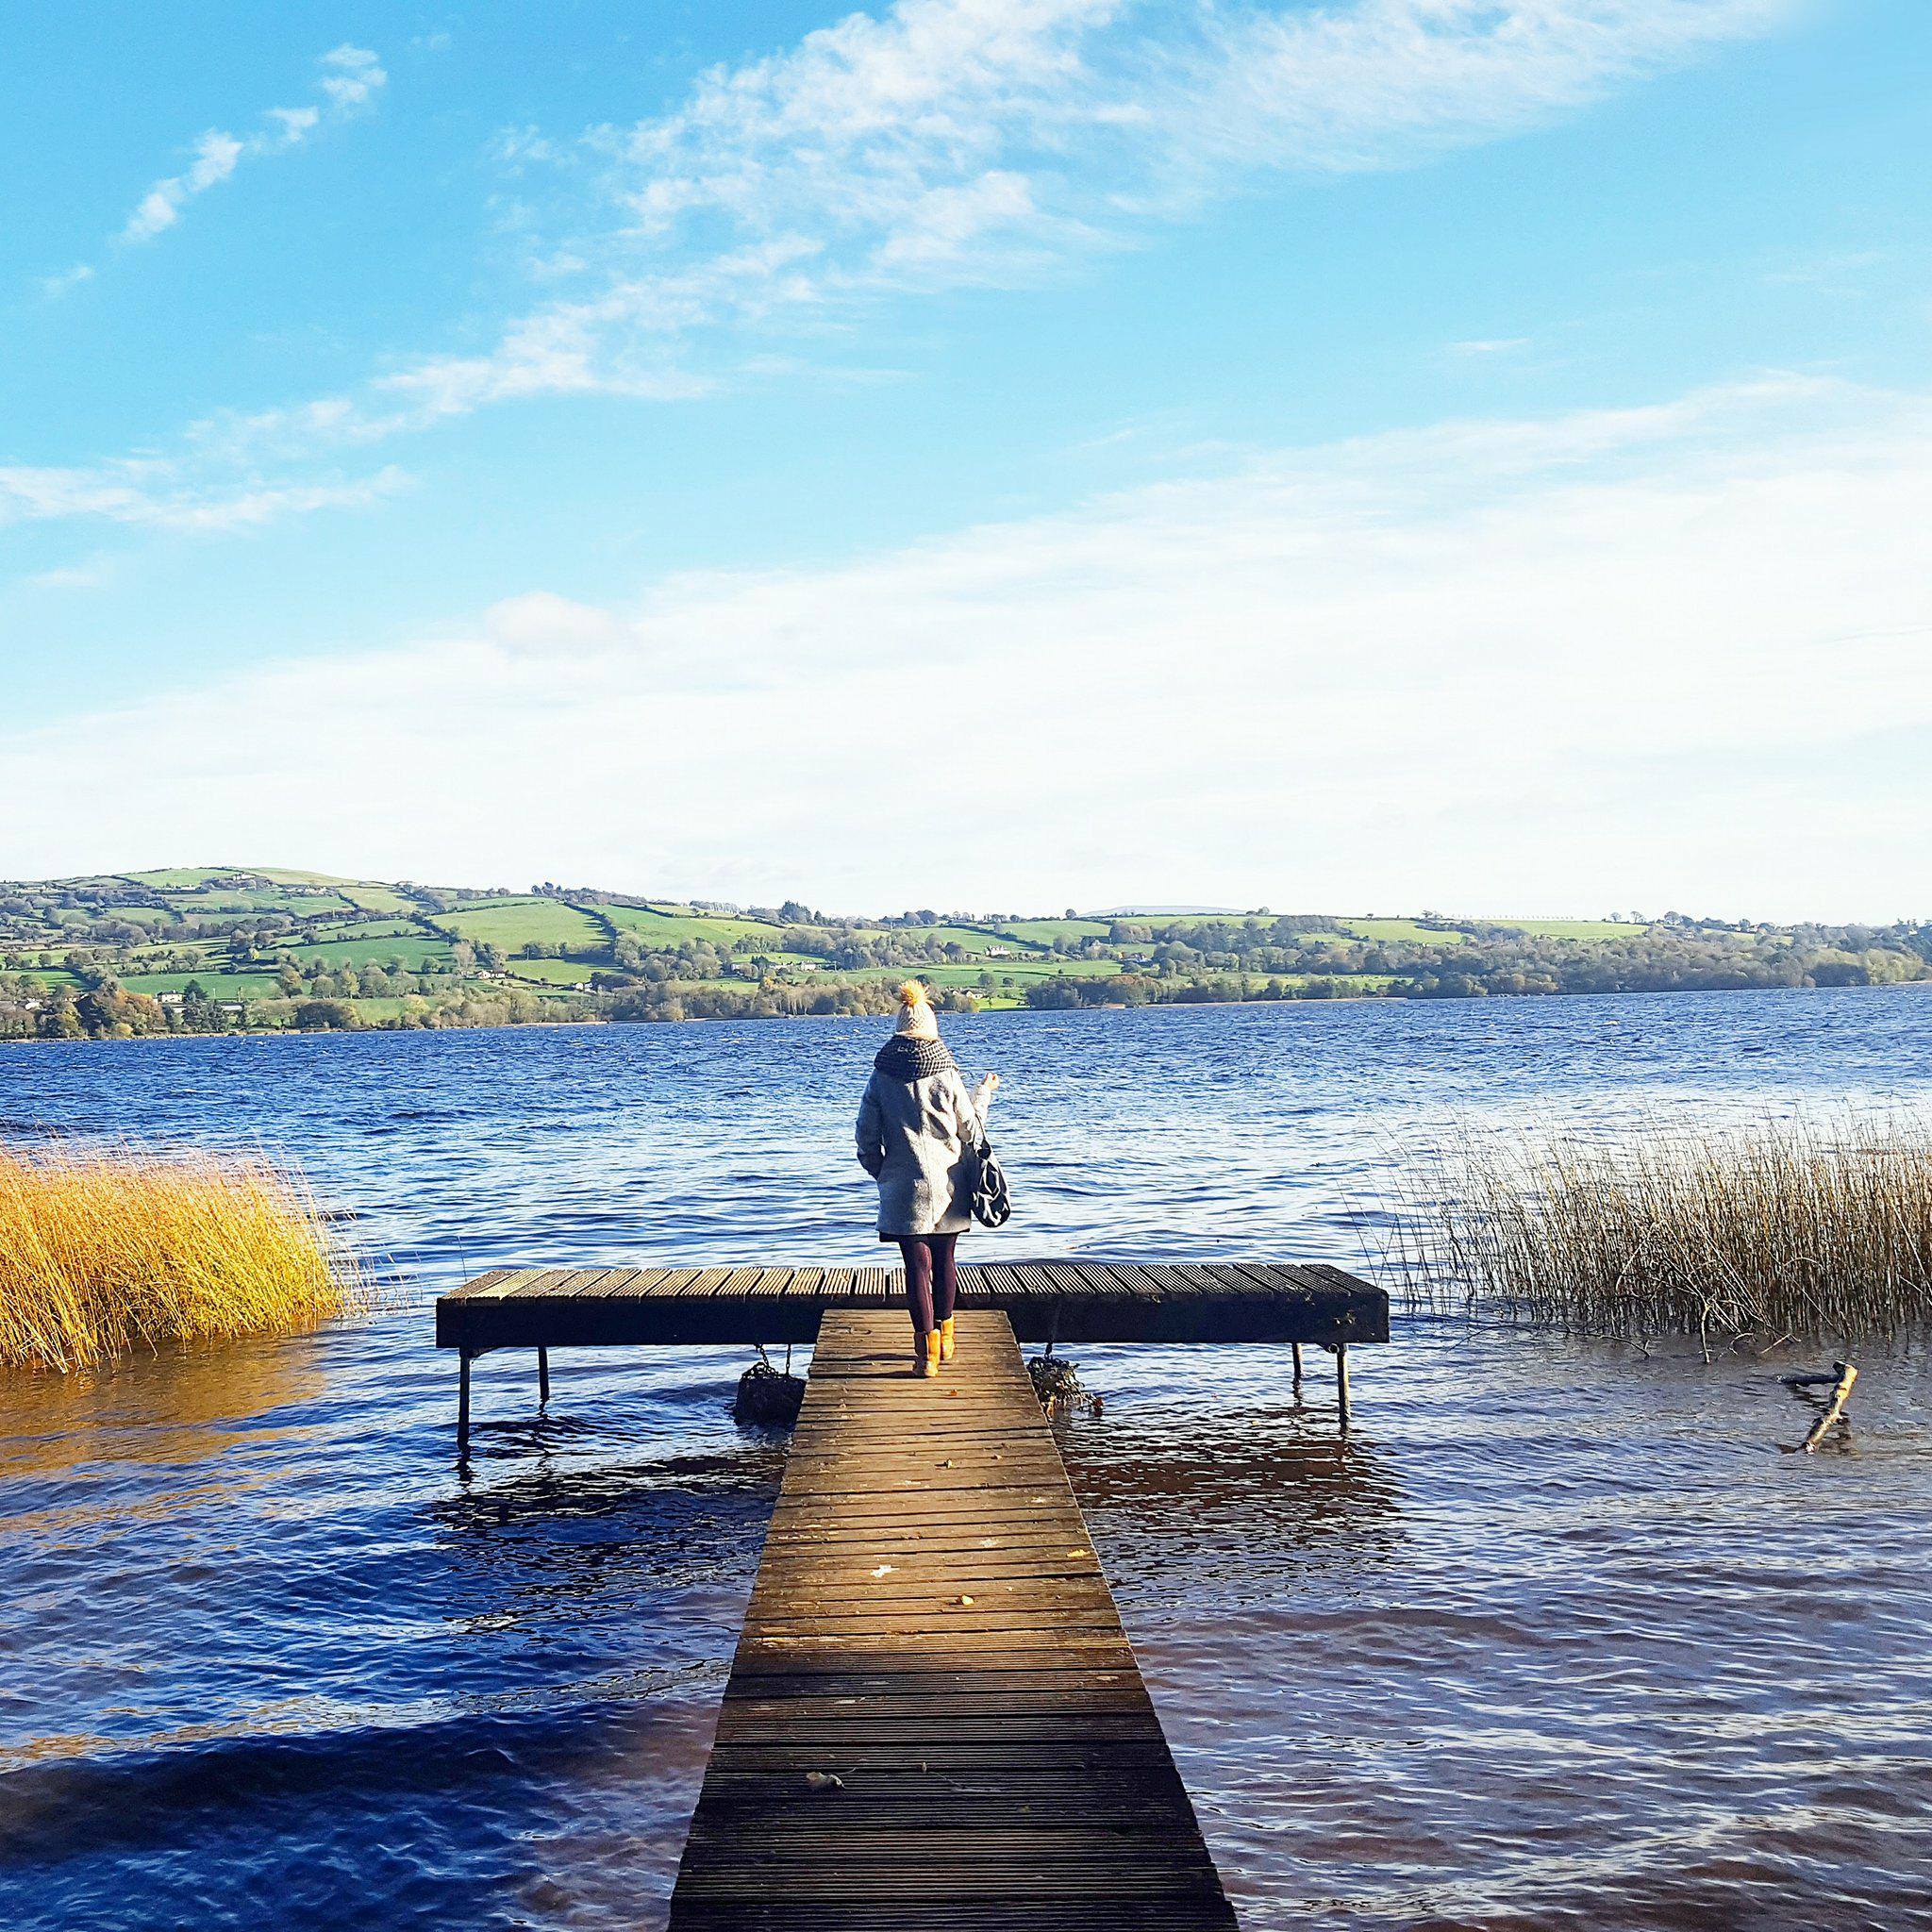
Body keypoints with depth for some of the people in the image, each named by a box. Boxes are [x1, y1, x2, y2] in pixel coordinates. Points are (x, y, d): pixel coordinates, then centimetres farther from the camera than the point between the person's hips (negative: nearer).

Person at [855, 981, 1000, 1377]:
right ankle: (943, 1335, 30)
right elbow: (972, 1132, 3)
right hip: (948, 1187, 1)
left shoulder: (880, 1078, -4)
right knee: (944, 1259, 16)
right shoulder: (947, 1076, -5)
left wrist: (883, 1174, 15)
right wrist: (985, 1092, 18)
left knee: (917, 1264, 1)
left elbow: (867, 1139, -1)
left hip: (904, 1190, -1)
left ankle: (927, 1349, -4)